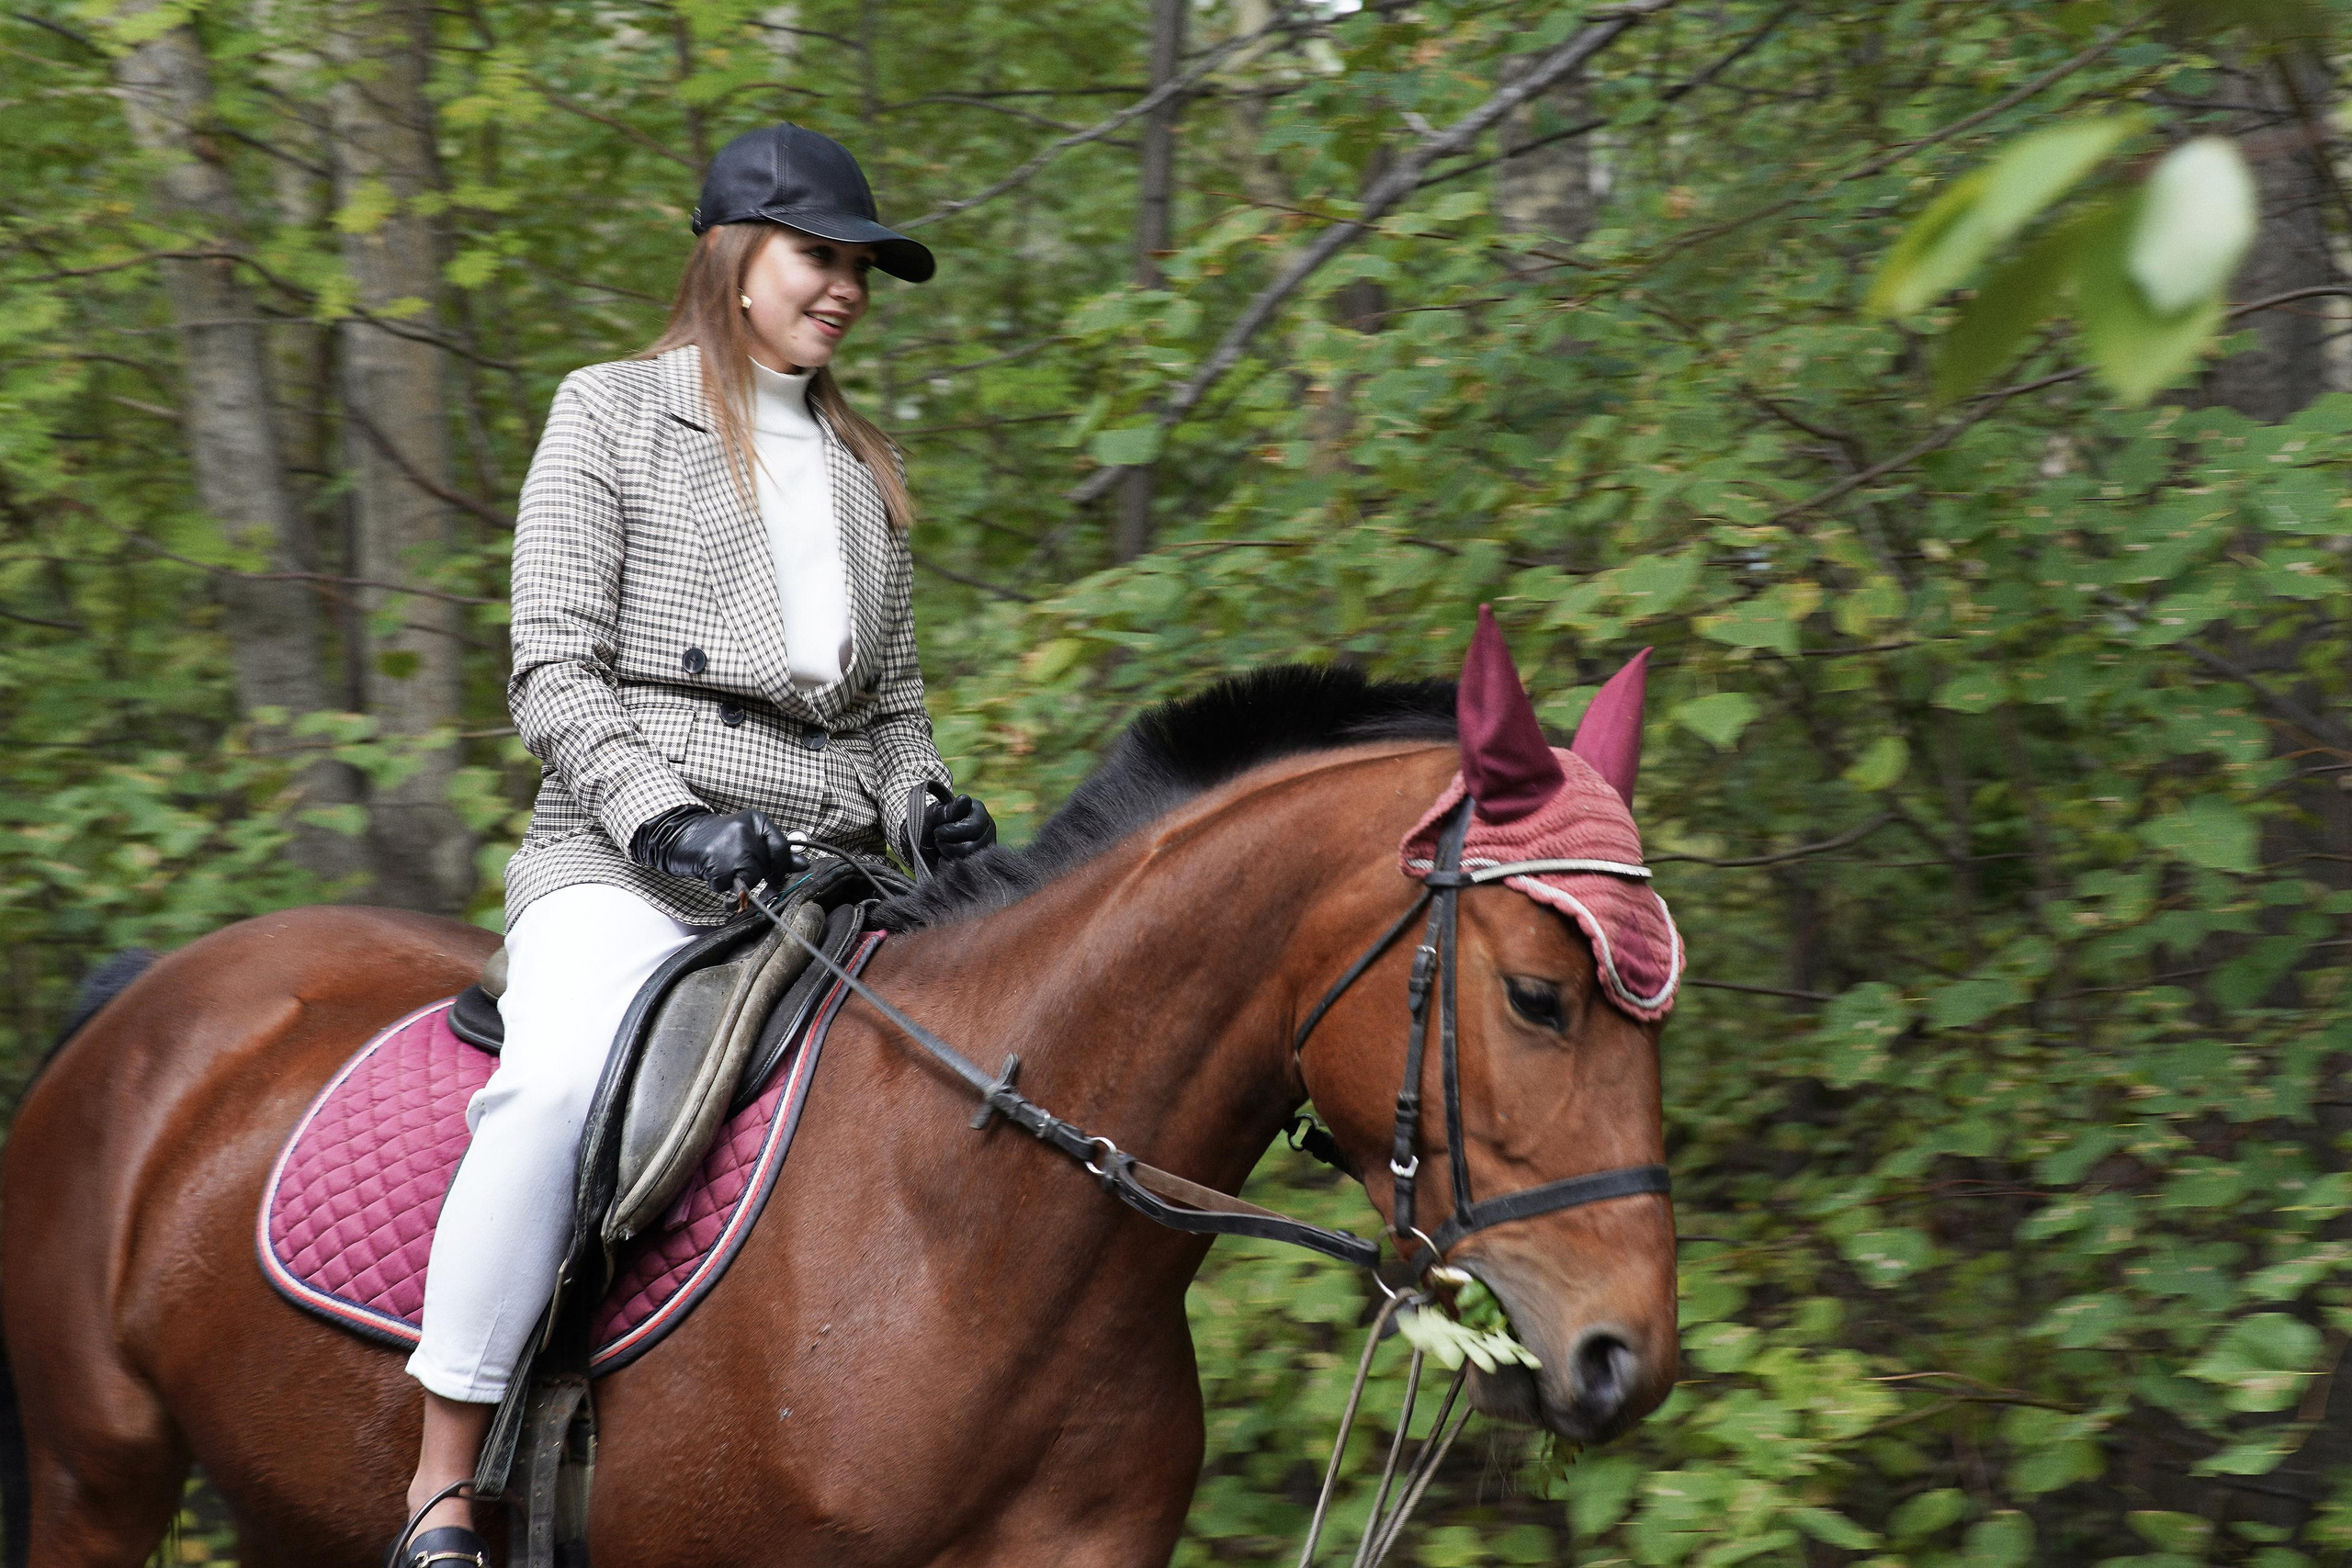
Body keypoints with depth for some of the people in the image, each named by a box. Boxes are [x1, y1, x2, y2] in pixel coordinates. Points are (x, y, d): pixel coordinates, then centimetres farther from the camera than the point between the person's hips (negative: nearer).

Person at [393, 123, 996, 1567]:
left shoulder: (863, 472, 22)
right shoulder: (614, 415, 7)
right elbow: (554, 672, -1)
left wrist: (930, 811, 3)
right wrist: (668, 822, -16)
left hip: (824, 871, 6)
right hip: (626, 859, -6)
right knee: (560, 1082, -34)